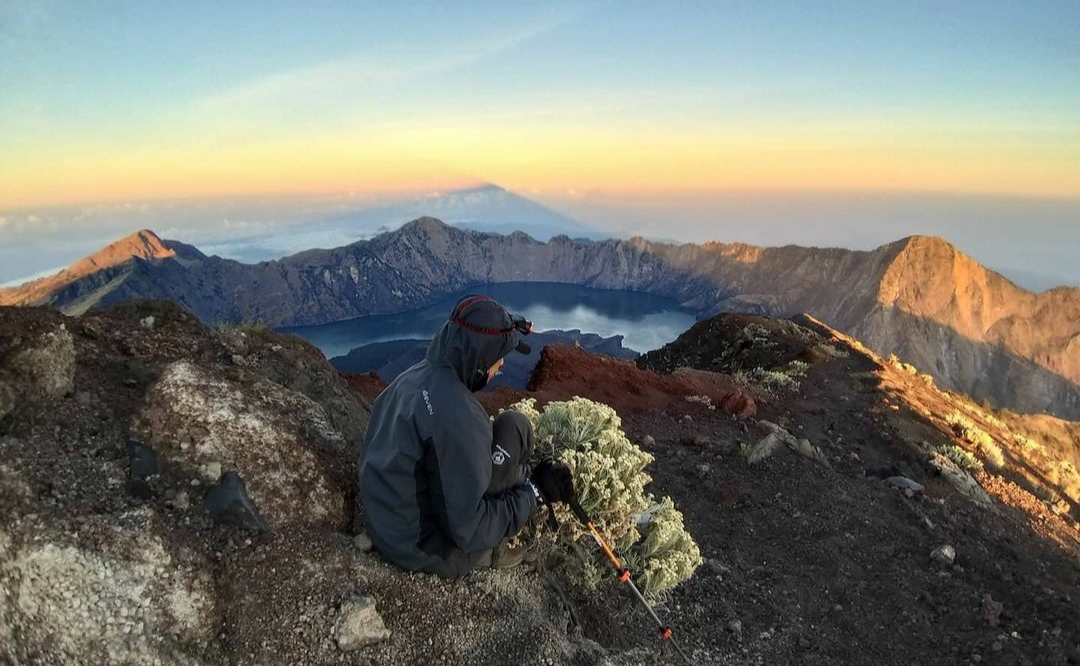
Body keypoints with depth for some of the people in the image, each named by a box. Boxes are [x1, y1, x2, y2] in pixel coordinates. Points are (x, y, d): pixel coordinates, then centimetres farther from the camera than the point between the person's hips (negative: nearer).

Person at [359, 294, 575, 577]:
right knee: (513, 427, -8)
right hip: (428, 551, -8)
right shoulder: (458, 416, -30)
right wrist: (534, 492, -14)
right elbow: (468, 532, -26)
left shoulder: (413, 375, -4)